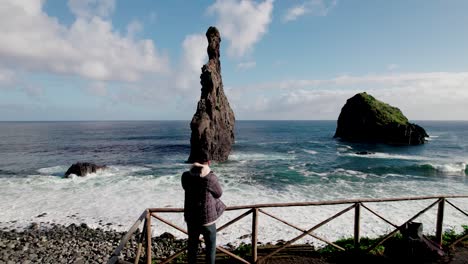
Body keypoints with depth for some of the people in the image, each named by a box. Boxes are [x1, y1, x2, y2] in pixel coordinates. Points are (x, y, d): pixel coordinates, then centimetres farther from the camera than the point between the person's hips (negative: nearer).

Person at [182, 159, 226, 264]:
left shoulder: (186, 176, -10)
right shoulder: (211, 178, -21)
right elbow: (218, 194, -5)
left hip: (191, 218, 4)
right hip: (207, 219, -4)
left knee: (192, 245, 22)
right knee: (210, 247, 16)